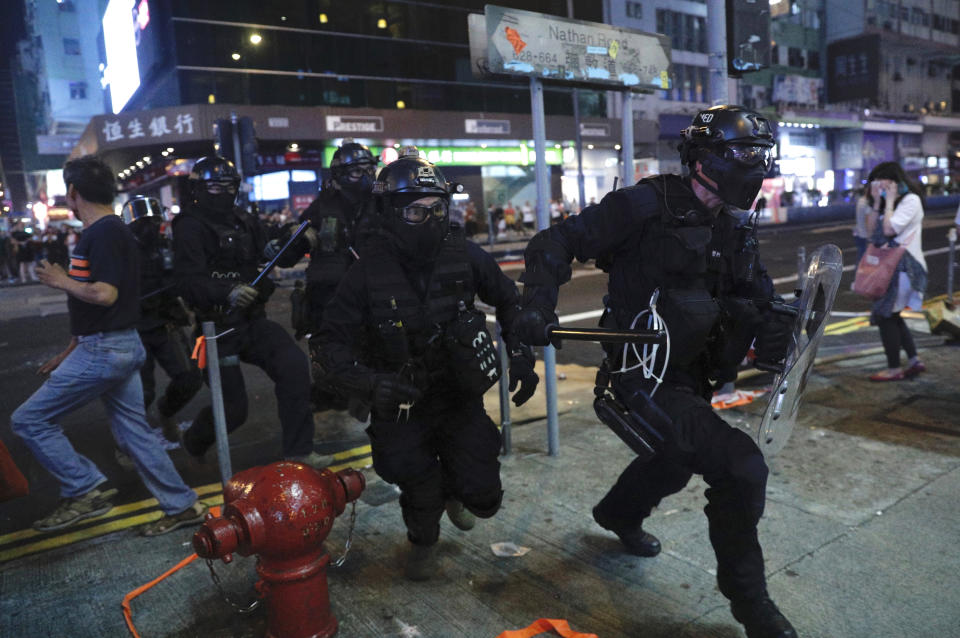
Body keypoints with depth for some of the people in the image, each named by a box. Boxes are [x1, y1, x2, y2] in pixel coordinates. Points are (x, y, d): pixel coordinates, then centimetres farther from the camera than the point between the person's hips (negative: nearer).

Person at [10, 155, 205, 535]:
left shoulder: (102, 233, -15)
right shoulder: (109, 230, 16)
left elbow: (105, 294, -26)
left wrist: (61, 281, -9)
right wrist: (68, 353, 22)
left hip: (105, 349, -10)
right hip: (119, 346, 10)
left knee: (29, 419, 0)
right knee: (133, 430, 12)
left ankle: (85, 490, 3)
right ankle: (182, 506, 18)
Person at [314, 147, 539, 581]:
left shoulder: (463, 256, -9)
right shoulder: (368, 274, -15)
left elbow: (507, 299, 8)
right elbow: (334, 345, -12)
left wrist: (520, 356, 0)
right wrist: (371, 383, -30)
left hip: (460, 396, 2)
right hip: (400, 404, -2)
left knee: (482, 497, -2)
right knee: (420, 487, -11)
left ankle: (452, 489, 38)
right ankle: (422, 541, 28)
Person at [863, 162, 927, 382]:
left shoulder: (911, 200, -11)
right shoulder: (888, 203, 15)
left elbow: (889, 229, -22)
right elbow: (871, 231, 8)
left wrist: (890, 202, -13)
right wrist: (877, 203, 2)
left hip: (904, 266, -9)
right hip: (891, 265, 9)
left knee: (885, 314, -6)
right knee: (891, 315, 13)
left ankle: (894, 369, 2)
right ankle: (914, 360, 20)